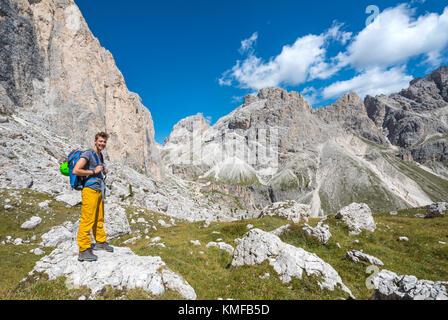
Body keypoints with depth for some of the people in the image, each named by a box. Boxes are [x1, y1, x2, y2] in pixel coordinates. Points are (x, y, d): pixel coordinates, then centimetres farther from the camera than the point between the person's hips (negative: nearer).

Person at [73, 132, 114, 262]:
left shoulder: (100, 156, 19)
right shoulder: (87, 154, -8)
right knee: (87, 220, -6)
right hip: (90, 190, -9)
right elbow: (75, 171, -17)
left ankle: (100, 242, 29)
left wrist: (104, 171, 13)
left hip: (99, 190, 9)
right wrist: (94, 171, -13)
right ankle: (84, 251, 0)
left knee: (99, 219, 16)